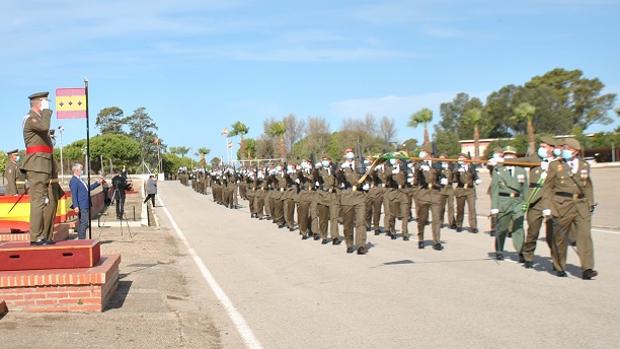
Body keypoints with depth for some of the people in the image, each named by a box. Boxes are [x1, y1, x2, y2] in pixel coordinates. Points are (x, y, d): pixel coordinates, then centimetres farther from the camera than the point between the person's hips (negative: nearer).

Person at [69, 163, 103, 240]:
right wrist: (76, 206, -23)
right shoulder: (73, 181, -11)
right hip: (81, 206, -10)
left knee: (83, 223, 12)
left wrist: (98, 183, 22)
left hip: (86, 205, 10)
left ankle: (81, 239, 17)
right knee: (84, 222, -11)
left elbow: (88, 188, 29)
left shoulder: (80, 180, 18)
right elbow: (74, 195, -17)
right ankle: (81, 239, -9)